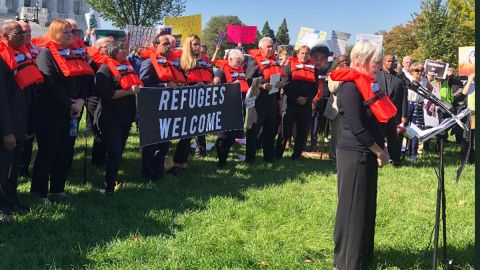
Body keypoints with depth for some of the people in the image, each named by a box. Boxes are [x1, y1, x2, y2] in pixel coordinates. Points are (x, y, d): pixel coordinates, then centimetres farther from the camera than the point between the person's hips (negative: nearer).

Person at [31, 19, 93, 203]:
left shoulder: (75, 53, 14)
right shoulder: (46, 53, -7)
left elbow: (85, 79, 8)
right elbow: (50, 84, -16)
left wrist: (81, 100, -8)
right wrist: (69, 104, -16)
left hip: (72, 111, 7)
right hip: (50, 110, -7)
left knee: (66, 150, 10)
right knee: (47, 151, -2)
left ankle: (58, 187, 22)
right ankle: (40, 191, 6)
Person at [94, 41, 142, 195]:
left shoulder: (127, 66, 15)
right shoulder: (105, 69, -9)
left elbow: (136, 85, 26)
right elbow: (107, 94, -20)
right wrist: (129, 91, -21)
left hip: (126, 117, 7)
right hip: (110, 118, -7)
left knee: (119, 150, 12)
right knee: (114, 151, -11)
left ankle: (113, 179, 24)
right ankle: (110, 186, -3)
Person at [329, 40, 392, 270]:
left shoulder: (366, 85, 13)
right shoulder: (350, 87, -16)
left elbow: (377, 118, 16)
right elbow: (356, 127, -21)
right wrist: (380, 151, -13)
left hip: (367, 154, 9)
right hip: (354, 154, -9)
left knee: (366, 206, 16)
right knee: (353, 207, -1)